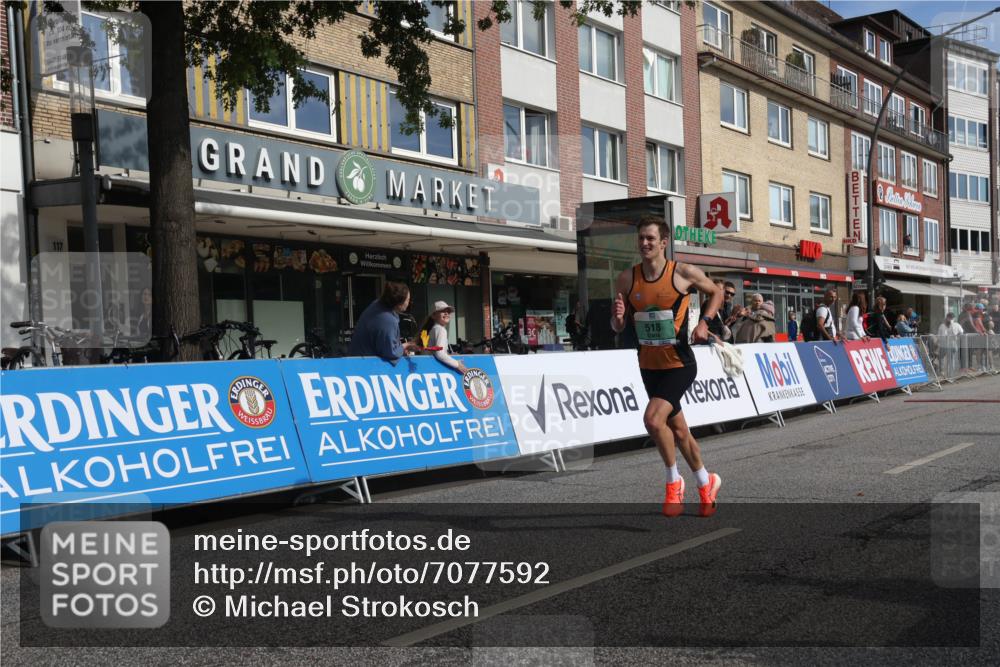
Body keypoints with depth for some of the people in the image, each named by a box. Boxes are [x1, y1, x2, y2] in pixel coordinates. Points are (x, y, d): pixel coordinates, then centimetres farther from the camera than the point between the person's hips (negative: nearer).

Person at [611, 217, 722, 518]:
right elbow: (618, 327, 3)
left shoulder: (684, 273, -11)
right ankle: (706, 483, 38)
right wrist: (618, 317, -20)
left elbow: (716, 293, 7)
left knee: (653, 419, -22)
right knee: (678, 429, 16)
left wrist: (704, 321, -9)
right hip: (649, 366, 5)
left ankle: (674, 481, 2)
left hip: (679, 365, -5)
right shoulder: (627, 279, -2)